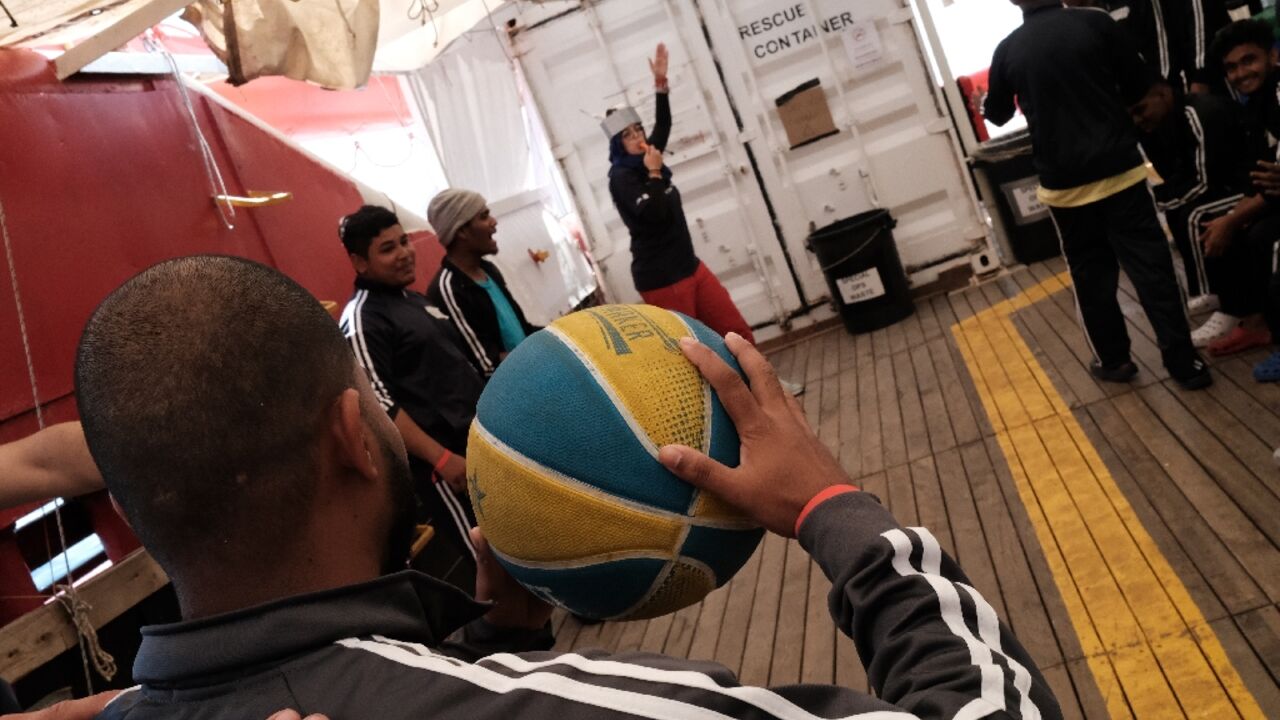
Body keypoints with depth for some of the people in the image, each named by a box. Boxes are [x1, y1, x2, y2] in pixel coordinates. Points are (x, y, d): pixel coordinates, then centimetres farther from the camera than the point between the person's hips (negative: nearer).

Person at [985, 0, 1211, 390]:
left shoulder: (1008, 51, -2)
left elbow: (997, 115, 14)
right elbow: (1141, 87, 2)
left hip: (1064, 184, 1)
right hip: (1121, 169, 0)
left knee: (1091, 275, 14)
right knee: (1151, 267, 4)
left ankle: (1113, 360, 22)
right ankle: (1184, 362, 8)